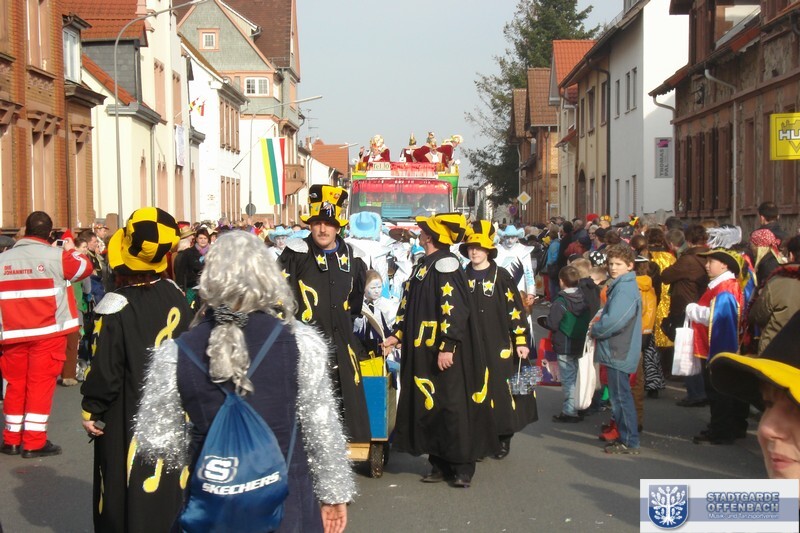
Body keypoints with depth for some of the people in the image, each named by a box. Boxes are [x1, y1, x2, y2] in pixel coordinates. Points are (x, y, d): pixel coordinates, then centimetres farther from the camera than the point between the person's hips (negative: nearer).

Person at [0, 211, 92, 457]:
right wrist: (71, 250, 20)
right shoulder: (56, 255, -9)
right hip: (47, 331, -4)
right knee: (41, 383, -1)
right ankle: (34, 442, -2)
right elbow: (85, 267, 3)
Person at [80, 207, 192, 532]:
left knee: (129, 496, 5)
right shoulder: (176, 297, -2)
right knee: (169, 485, 17)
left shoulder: (117, 308, -20)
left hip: (128, 420, -5)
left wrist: (91, 410, -2)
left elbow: (104, 369, -16)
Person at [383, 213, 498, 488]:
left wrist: (447, 347, -23)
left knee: (452, 407, -4)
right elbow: (409, 306, 21)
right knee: (429, 408, 11)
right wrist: (398, 335, 17)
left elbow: (454, 310, -21)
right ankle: (440, 464, 20)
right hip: (423, 352, 9)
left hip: (445, 353, -9)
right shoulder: (423, 266, 14)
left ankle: (462, 467, 4)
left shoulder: (446, 265, -14)